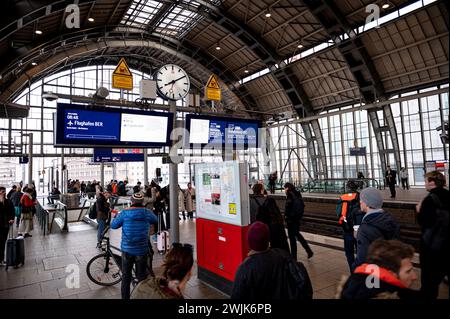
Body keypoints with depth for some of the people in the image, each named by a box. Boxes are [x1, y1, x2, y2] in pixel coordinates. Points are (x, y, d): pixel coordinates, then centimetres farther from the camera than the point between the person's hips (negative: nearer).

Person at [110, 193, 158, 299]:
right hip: (142, 250, 0)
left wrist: (116, 216, 21)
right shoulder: (147, 212, -6)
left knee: (126, 277, 16)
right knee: (142, 276, 13)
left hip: (127, 249, 0)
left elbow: (113, 225, 2)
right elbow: (155, 220, 14)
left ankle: (125, 297, 25)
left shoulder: (125, 212, -8)